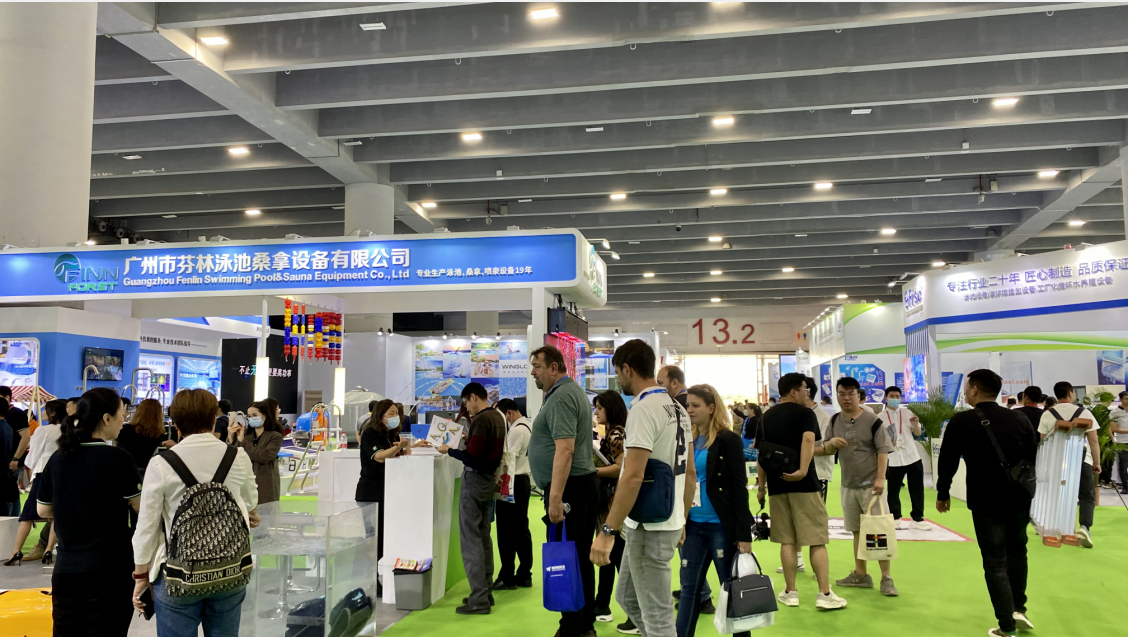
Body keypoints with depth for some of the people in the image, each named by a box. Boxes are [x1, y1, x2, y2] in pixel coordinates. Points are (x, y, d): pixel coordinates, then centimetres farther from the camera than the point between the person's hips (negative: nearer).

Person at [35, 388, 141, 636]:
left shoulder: (57, 458, 4)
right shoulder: (118, 458, -13)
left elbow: (43, 510, 14)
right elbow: (141, 506, -5)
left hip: (66, 566, 5)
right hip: (109, 567, -5)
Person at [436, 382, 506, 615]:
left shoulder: (481, 420, -19)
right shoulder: (498, 417, 9)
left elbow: (471, 457, -22)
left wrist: (449, 450, -10)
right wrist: (469, 439, 13)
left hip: (474, 479, -9)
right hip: (488, 478, 9)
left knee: (471, 539, -5)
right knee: (483, 536, 14)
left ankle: (479, 600, -3)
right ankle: (486, 591, 20)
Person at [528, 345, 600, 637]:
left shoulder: (561, 396, -15)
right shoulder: (571, 391, 18)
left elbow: (565, 450, -25)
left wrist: (555, 497, -29)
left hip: (569, 485, -11)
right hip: (583, 482, 11)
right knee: (581, 556, 14)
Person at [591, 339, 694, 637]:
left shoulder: (643, 409, -18)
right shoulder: (677, 408, 11)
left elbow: (633, 476, -25)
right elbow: (690, 472, 15)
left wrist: (608, 531, -23)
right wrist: (682, 520, 22)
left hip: (650, 527, -10)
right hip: (667, 521, 10)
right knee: (629, 598, 22)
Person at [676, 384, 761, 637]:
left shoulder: (728, 440, -8)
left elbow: (739, 488, -11)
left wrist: (744, 534, -15)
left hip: (722, 526, -5)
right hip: (693, 525, 6)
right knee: (689, 587, 8)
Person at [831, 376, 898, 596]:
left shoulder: (872, 420, -10)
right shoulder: (835, 421, 5)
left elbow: (883, 450, -10)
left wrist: (880, 478, -18)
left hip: (871, 484, -5)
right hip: (848, 485, 5)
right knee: (857, 531, 14)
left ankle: (886, 578, 6)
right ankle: (860, 574, 25)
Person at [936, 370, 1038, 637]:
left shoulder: (961, 422, -10)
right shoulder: (1020, 418, 0)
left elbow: (947, 462, -5)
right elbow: (1035, 458, 6)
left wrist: (943, 494, 10)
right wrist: (1032, 492, 19)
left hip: (985, 502, -3)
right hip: (1019, 499, 4)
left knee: (995, 563, 5)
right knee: (1017, 551, 26)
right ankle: (1018, 608, 25)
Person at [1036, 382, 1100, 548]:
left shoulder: (1047, 414, 3)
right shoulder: (1084, 412, 0)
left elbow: (1042, 441, 6)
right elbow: (1094, 441, 0)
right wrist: (1097, 463, 9)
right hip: (1082, 460, -2)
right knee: (1087, 496, 5)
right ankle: (1084, 527, -16)